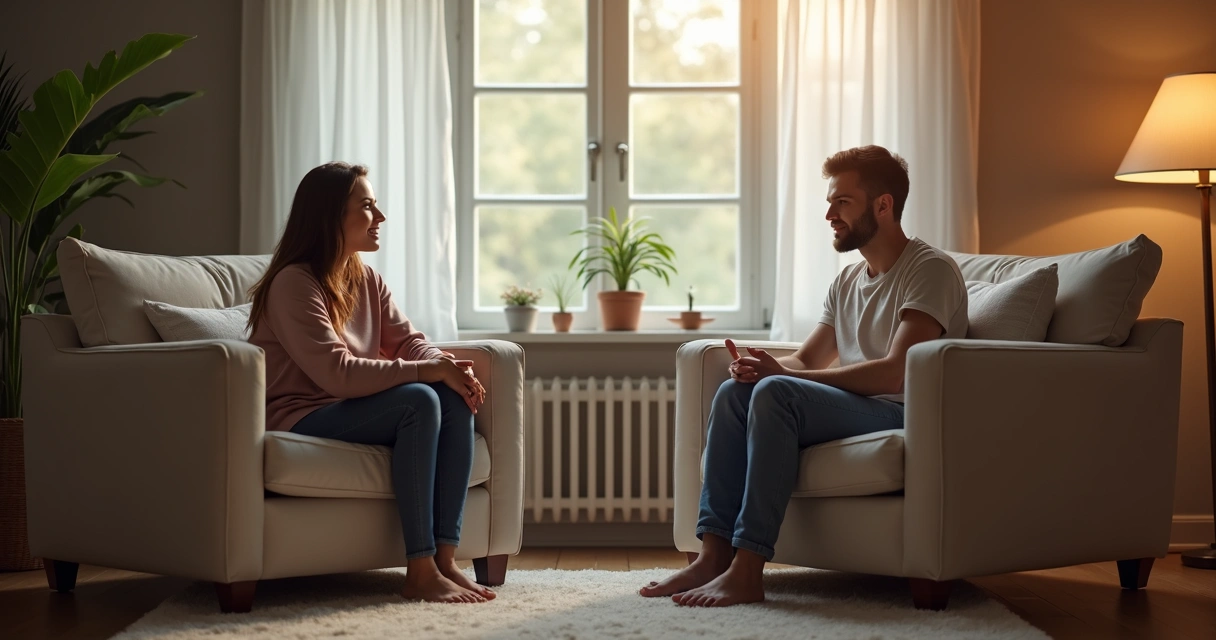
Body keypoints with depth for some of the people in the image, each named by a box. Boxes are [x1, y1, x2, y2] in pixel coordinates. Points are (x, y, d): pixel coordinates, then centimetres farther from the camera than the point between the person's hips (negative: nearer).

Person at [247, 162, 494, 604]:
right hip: (298, 419, -8)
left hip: (350, 410, 8)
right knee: (419, 400, -29)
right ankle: (420, 572, -30)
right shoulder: (294, 284, -15)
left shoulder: (367, 281, 12)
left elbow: (410, 342, 5)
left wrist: (451, 367, -18)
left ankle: (445, 558, -22)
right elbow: (338, 373, -24)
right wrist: (429, 371, -25)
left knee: (455, 397, -16)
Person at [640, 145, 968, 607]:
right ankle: (714, 555, -19)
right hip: (854, 407, 8)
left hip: (903, 412, -8)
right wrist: (761, 366, -8)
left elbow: (895, 373, -20)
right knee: (734, 392, -11)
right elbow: (805, 360, 18)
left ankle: (746, 571, -34)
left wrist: (780, 373, -19)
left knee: (776, 393, -29)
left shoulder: (930, 270, -8)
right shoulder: (848, 282, 20)